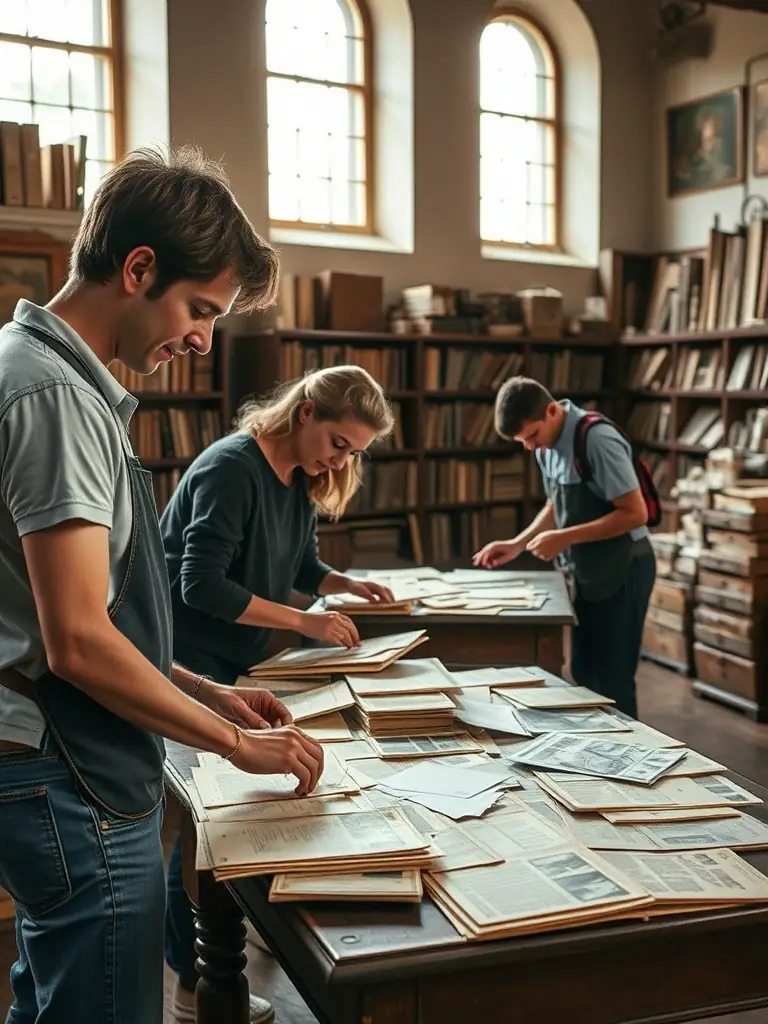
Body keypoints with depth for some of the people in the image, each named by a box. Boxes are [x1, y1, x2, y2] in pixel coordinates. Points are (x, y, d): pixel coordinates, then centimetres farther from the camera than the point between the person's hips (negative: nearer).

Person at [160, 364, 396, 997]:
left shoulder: (304, 480, 4)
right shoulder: (232, 467, -23)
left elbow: (299, 566, 15)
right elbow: (202, 585, -28)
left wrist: (347, 585, -5)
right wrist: (305, 622, -26)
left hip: (239, 659, 8)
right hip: (191, 659, -8)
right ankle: (191, 972, 12)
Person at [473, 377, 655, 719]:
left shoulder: (597, 440, -24)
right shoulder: (548, 444, 2)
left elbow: (635, 513, -24)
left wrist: (565, 538, -25)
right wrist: (517, 545, 2)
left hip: (622, 568, -8)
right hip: (587, 569, 8)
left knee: (612, 680, 0)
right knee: (584, 676, 15)